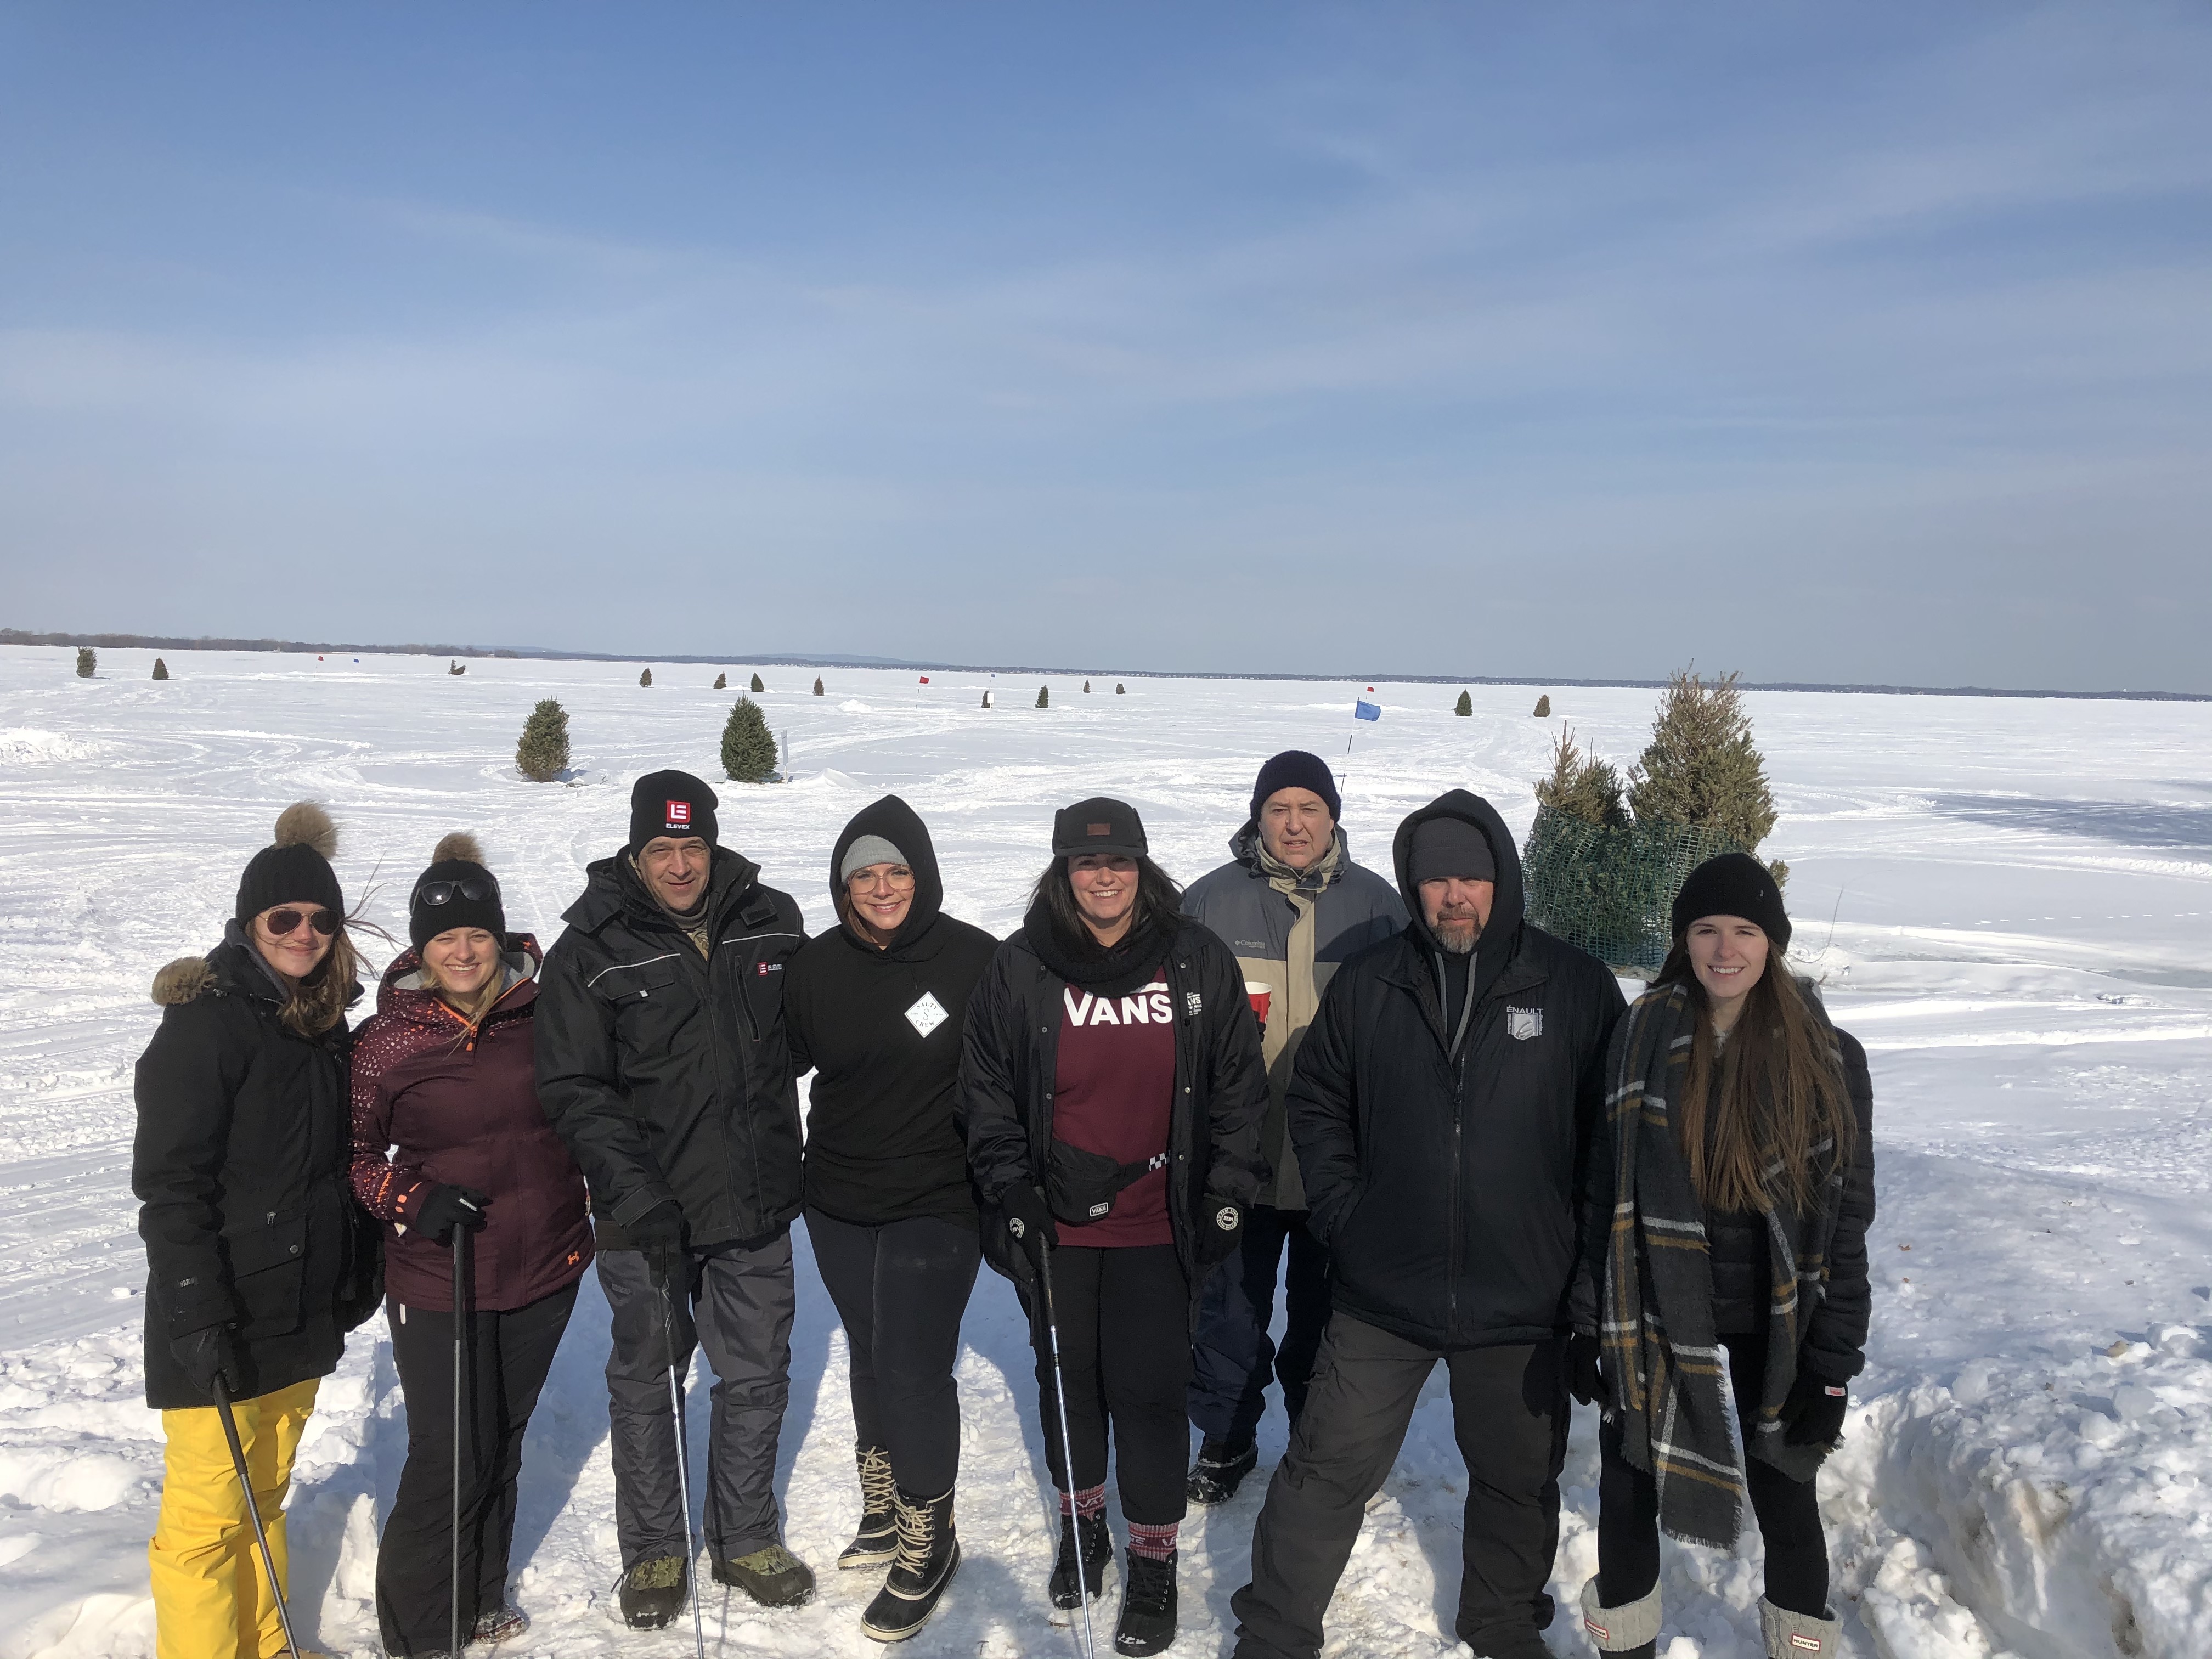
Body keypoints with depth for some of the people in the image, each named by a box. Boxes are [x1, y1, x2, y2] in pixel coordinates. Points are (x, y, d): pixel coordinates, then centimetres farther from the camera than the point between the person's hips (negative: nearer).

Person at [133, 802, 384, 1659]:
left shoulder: (324, 1022, 10)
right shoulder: (207, 1020, -14)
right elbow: (168, 1179, -18)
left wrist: (360, 1261, 15)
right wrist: (199, 1316, -23)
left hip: (303, 1313, 7)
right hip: (221, 1325, -7)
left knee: (264, 1495, 19)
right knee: (209, 1517, 0)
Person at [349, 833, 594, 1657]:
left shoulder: (542, 1015, -2)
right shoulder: (386, 1040, -10)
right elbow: (356, 1153, -3)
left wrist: (596, 1212, 12)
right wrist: (411, 1199, -19)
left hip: (544, 1269, 4)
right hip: (436, 1280, -3)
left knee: (503, 1438, 19)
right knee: (449, 1457, 0)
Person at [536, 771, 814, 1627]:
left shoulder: (773, 921, 0)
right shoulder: (591, 952, -8)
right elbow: (574, 1091, -11)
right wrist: (637, 1196, -20)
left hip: (756, 1204, 3)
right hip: (647, 1213, -2)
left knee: (757, 1378, 14)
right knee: (646, 1380, 13)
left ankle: (744, 1539, 34)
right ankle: (654, 1549, 32)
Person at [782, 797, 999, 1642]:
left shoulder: (976, 961, -12)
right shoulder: (816, 968, -1)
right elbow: (779, 1063, 12)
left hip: (934, 1206, -4)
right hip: (838, 1205, 5)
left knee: (914, 1373, -4)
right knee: (869, 1357, 18)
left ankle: (926, 1546, 17)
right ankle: (885, 1512, 38)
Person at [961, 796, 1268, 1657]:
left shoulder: (1198, 963, -3)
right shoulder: (1021, 971, -3)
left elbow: (1239, 1084, 5)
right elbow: (987, 1093, 4)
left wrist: (1229, 1190, 1)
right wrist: (1010, 1192, -2)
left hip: (1155, 1226, -1)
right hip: (1055, 1225, 1)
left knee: (1150, 1390, 1)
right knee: (1068, 1377, 16)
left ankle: (1154, 1561, 21)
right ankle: (1081, 1525, 39)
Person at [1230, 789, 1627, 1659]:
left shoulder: (1577, 987, -6)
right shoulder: (1366, 984, -2)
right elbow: (1316, 1103, 9)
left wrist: (1581, 1243, -1)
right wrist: (1340, 1208, 0)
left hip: (1522, 1301, 0)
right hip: (1379, 1294, 0)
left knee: (1518, 1479, 19)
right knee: (1328, 1471, 7)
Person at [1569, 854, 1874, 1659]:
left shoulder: (1827, 1057, -6)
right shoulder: (1643, 1036, -4)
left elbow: (1847, 1217, -4)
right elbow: (1603, 1189, -1)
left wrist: (1834, 1364, -6)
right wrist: (1590, 1322, -2)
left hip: (1774, 1320, -1)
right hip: (1654, 1313, 1)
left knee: (1783, 1493, 11)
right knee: (1628, 1490, 10)